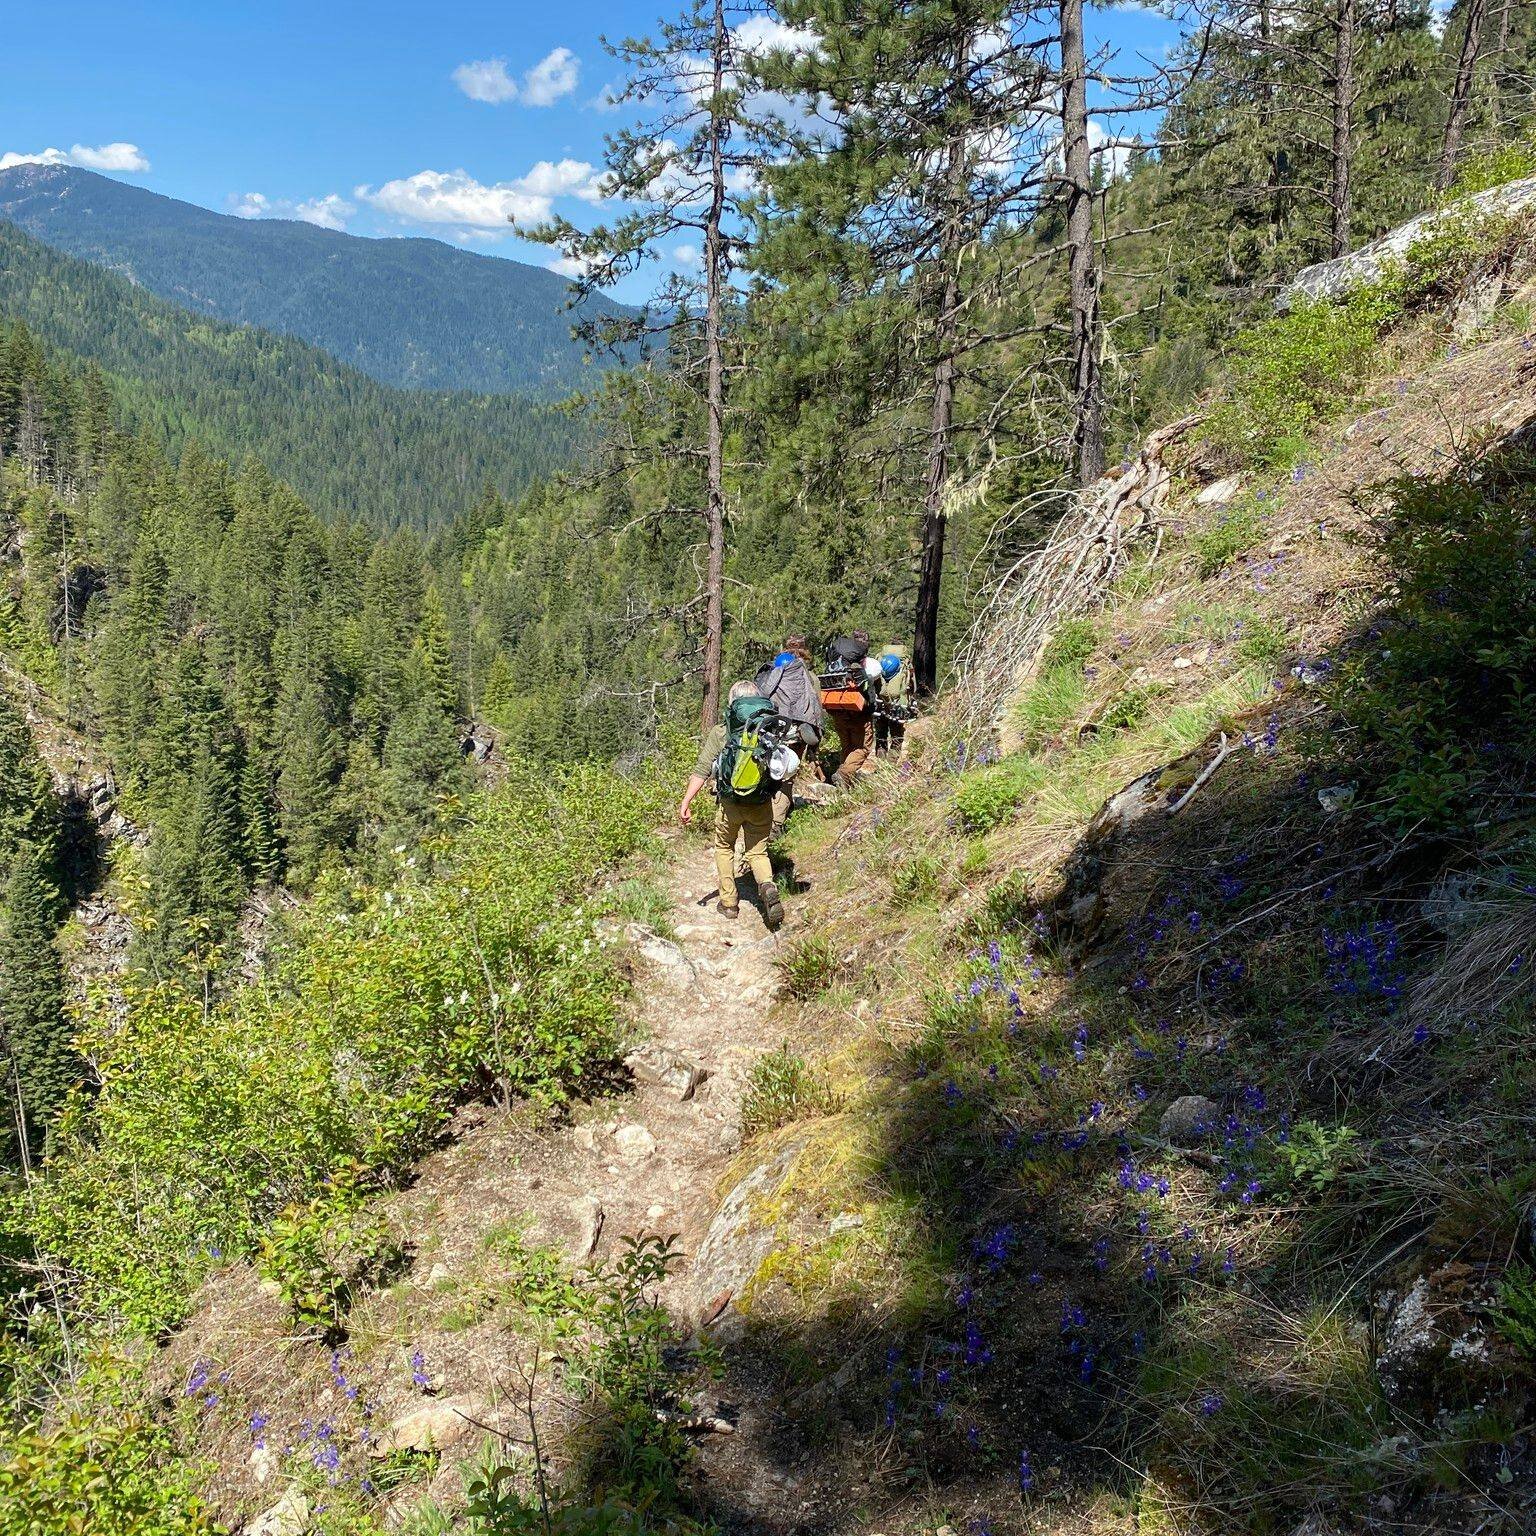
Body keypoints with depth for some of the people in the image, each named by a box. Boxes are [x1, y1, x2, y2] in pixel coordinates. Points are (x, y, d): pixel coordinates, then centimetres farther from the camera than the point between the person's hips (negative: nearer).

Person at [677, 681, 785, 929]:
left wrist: (686, 803, -9)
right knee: (758, 852, 15)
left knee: (724, 848, 22)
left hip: (731, 804, -1)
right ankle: (768, 887, -14)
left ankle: (729, 902, 24)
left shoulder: (720, 733, -10)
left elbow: (702, 771, -12)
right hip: (762, 806, 1)